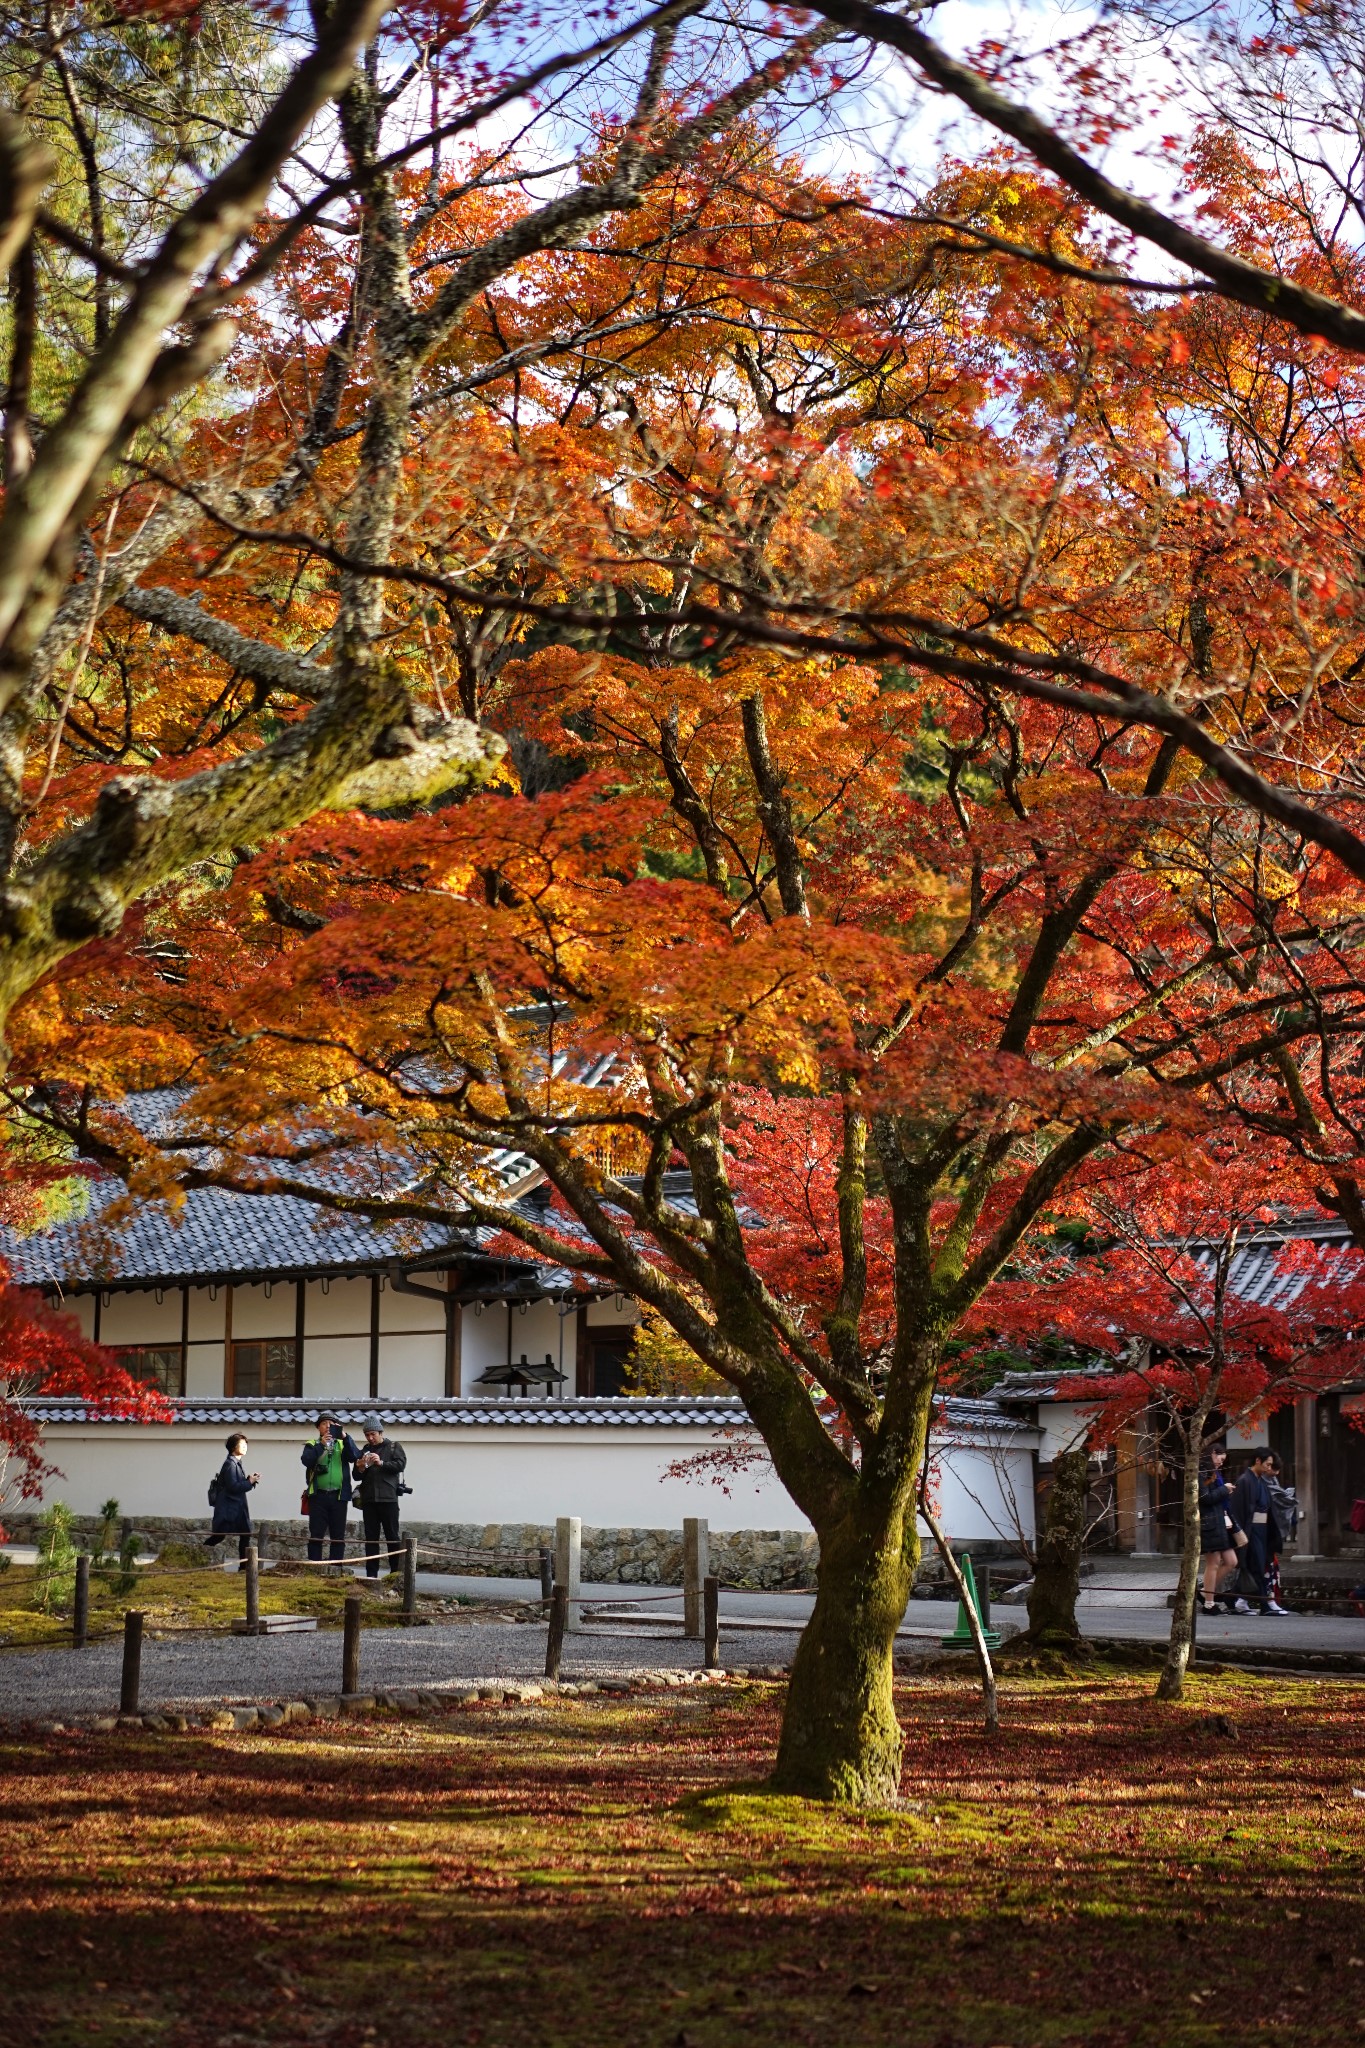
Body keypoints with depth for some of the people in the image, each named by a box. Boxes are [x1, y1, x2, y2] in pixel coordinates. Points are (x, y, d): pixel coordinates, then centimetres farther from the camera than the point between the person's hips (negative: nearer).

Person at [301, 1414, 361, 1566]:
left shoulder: (343, 1444, 13)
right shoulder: (312, 1445, 10)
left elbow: (354, 1456, -6)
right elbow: (306, 1461, -10)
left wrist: (345, 1437, -19)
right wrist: (321, 1444, -22)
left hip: (339, 1496, 1)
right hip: (318, 1496, -1)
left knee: (338, 1535, 2)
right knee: (316, 1534, -2)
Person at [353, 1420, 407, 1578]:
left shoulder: (394, 1447, 8)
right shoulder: (364, 1451, 18)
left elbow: (401, 1465, -7)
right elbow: (357, 1476, 17)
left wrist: (381, 1463, -19)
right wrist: (360, 1469, -6)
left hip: (388, 1498, -4)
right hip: (368, 1499, 4)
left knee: (392, 1536, -3)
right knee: (371, 1537, 3)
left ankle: (396, 1573, -1)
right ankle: (371, 1573, 4)